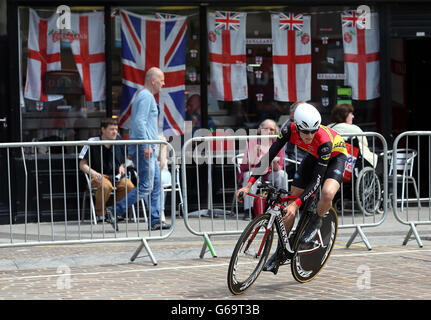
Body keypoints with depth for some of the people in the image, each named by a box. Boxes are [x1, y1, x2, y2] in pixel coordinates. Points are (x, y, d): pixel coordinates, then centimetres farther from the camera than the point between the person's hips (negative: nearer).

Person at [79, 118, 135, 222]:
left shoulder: (118, 140, 4)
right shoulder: (92, 142, -9)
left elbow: (122, 160, 21)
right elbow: (82, 164, -6)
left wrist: (121, 167, -2)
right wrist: (93, 173, -24)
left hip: (116, 175, 4)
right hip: (98, 176, -4)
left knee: (129, 186, -26)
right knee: (105, 186, -38)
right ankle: (100, 214, -13)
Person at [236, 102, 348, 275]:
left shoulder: (324, 141, -41)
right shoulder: (289, 130, -31)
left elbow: (317, 180, -37)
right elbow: (269, 155, -25)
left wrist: (296, 204, -45)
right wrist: (249, 185, -32)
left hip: (336, 156, -4)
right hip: (314, 156, 5)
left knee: (327, 194, -36)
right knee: (290, 205, -2)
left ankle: (315, 222, -2)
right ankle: (281, 252, 14)